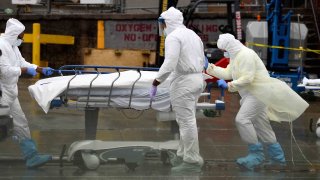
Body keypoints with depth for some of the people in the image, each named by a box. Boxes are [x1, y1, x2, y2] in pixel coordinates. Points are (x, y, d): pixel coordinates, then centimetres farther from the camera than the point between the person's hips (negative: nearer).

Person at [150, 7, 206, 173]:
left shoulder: (173, 37, -14)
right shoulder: (192, 35, 15)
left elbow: (169, 64, -23)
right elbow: (201, 61, 19)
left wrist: (155, 83, -17)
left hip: (183, 81, -9)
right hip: (197, 79, 9)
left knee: (186, 121, -5)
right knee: (186, 119, 17)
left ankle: (192, 161, -2)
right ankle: (183, 154, 22)